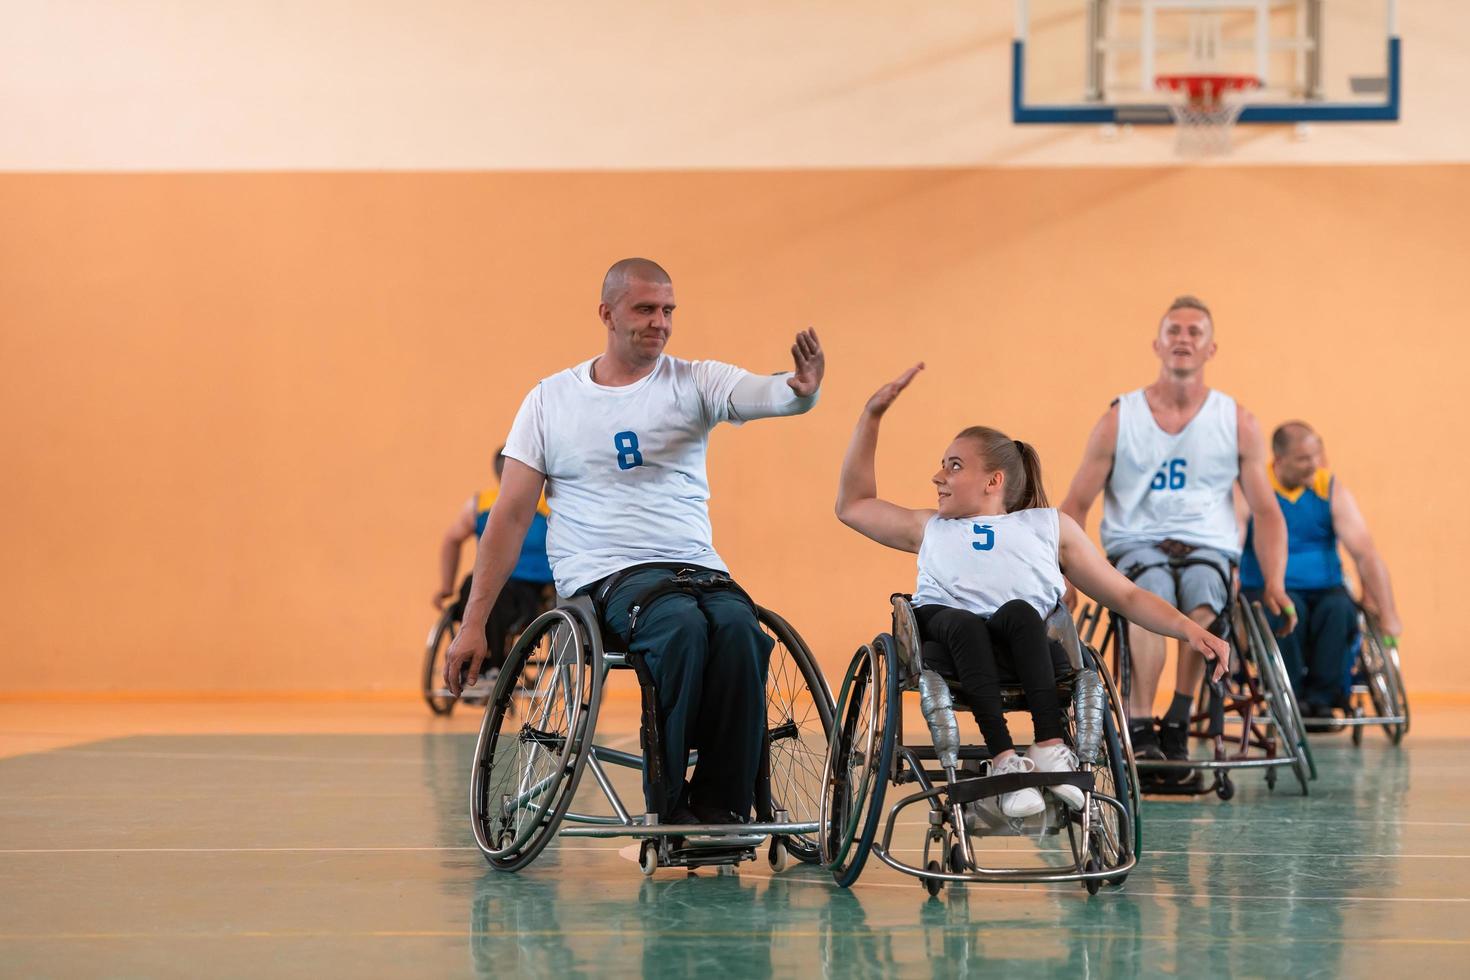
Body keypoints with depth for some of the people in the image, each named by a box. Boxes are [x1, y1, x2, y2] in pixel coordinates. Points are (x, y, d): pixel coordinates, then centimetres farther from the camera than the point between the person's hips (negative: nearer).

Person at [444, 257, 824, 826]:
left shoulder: (695, 383, 9)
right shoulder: (551, 400, 9)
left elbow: (770, 395, -12)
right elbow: (510, 517, 9)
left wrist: (803, 389, -38)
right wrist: (473, 624, 5)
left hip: (697, 567, 2)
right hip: (604, 576, -2)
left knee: (738, 628, -33)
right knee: (682, 625, -34)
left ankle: (721, 805, -23)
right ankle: (668, 803, -23)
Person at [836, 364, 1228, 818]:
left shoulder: (1049, 527, 28)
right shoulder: (931, 529, 35)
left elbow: (1125, 596, 23)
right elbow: (853, 505, 40)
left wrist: (1189, 630, 8)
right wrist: (873, 413, 36)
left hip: (1021, 647, -1)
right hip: (943, 642, 1)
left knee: (1020, 611, -35)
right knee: (962, 623, -34)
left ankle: (1049, 748, -44)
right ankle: (1003, 759, -46)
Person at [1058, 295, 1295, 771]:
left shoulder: (1237, 422, 8)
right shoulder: (1119, 420, 5)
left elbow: (1266, 512, 9)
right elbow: (1076, 505, 7)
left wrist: (1274, 583, -6)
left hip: (1209, 548, 1)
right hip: (1137, 545, -1)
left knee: (1202, 596, -37)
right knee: (1153, 593, -37)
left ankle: (1177, 722, -25)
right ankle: (1139, 727, -32)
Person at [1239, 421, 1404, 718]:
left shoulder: (1332, 490, 3)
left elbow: (1365, 552, -3)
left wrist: (1387, 614, -12)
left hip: (1323, 589, 2)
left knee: (1340, 608, -31)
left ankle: (1321, 697, -21)